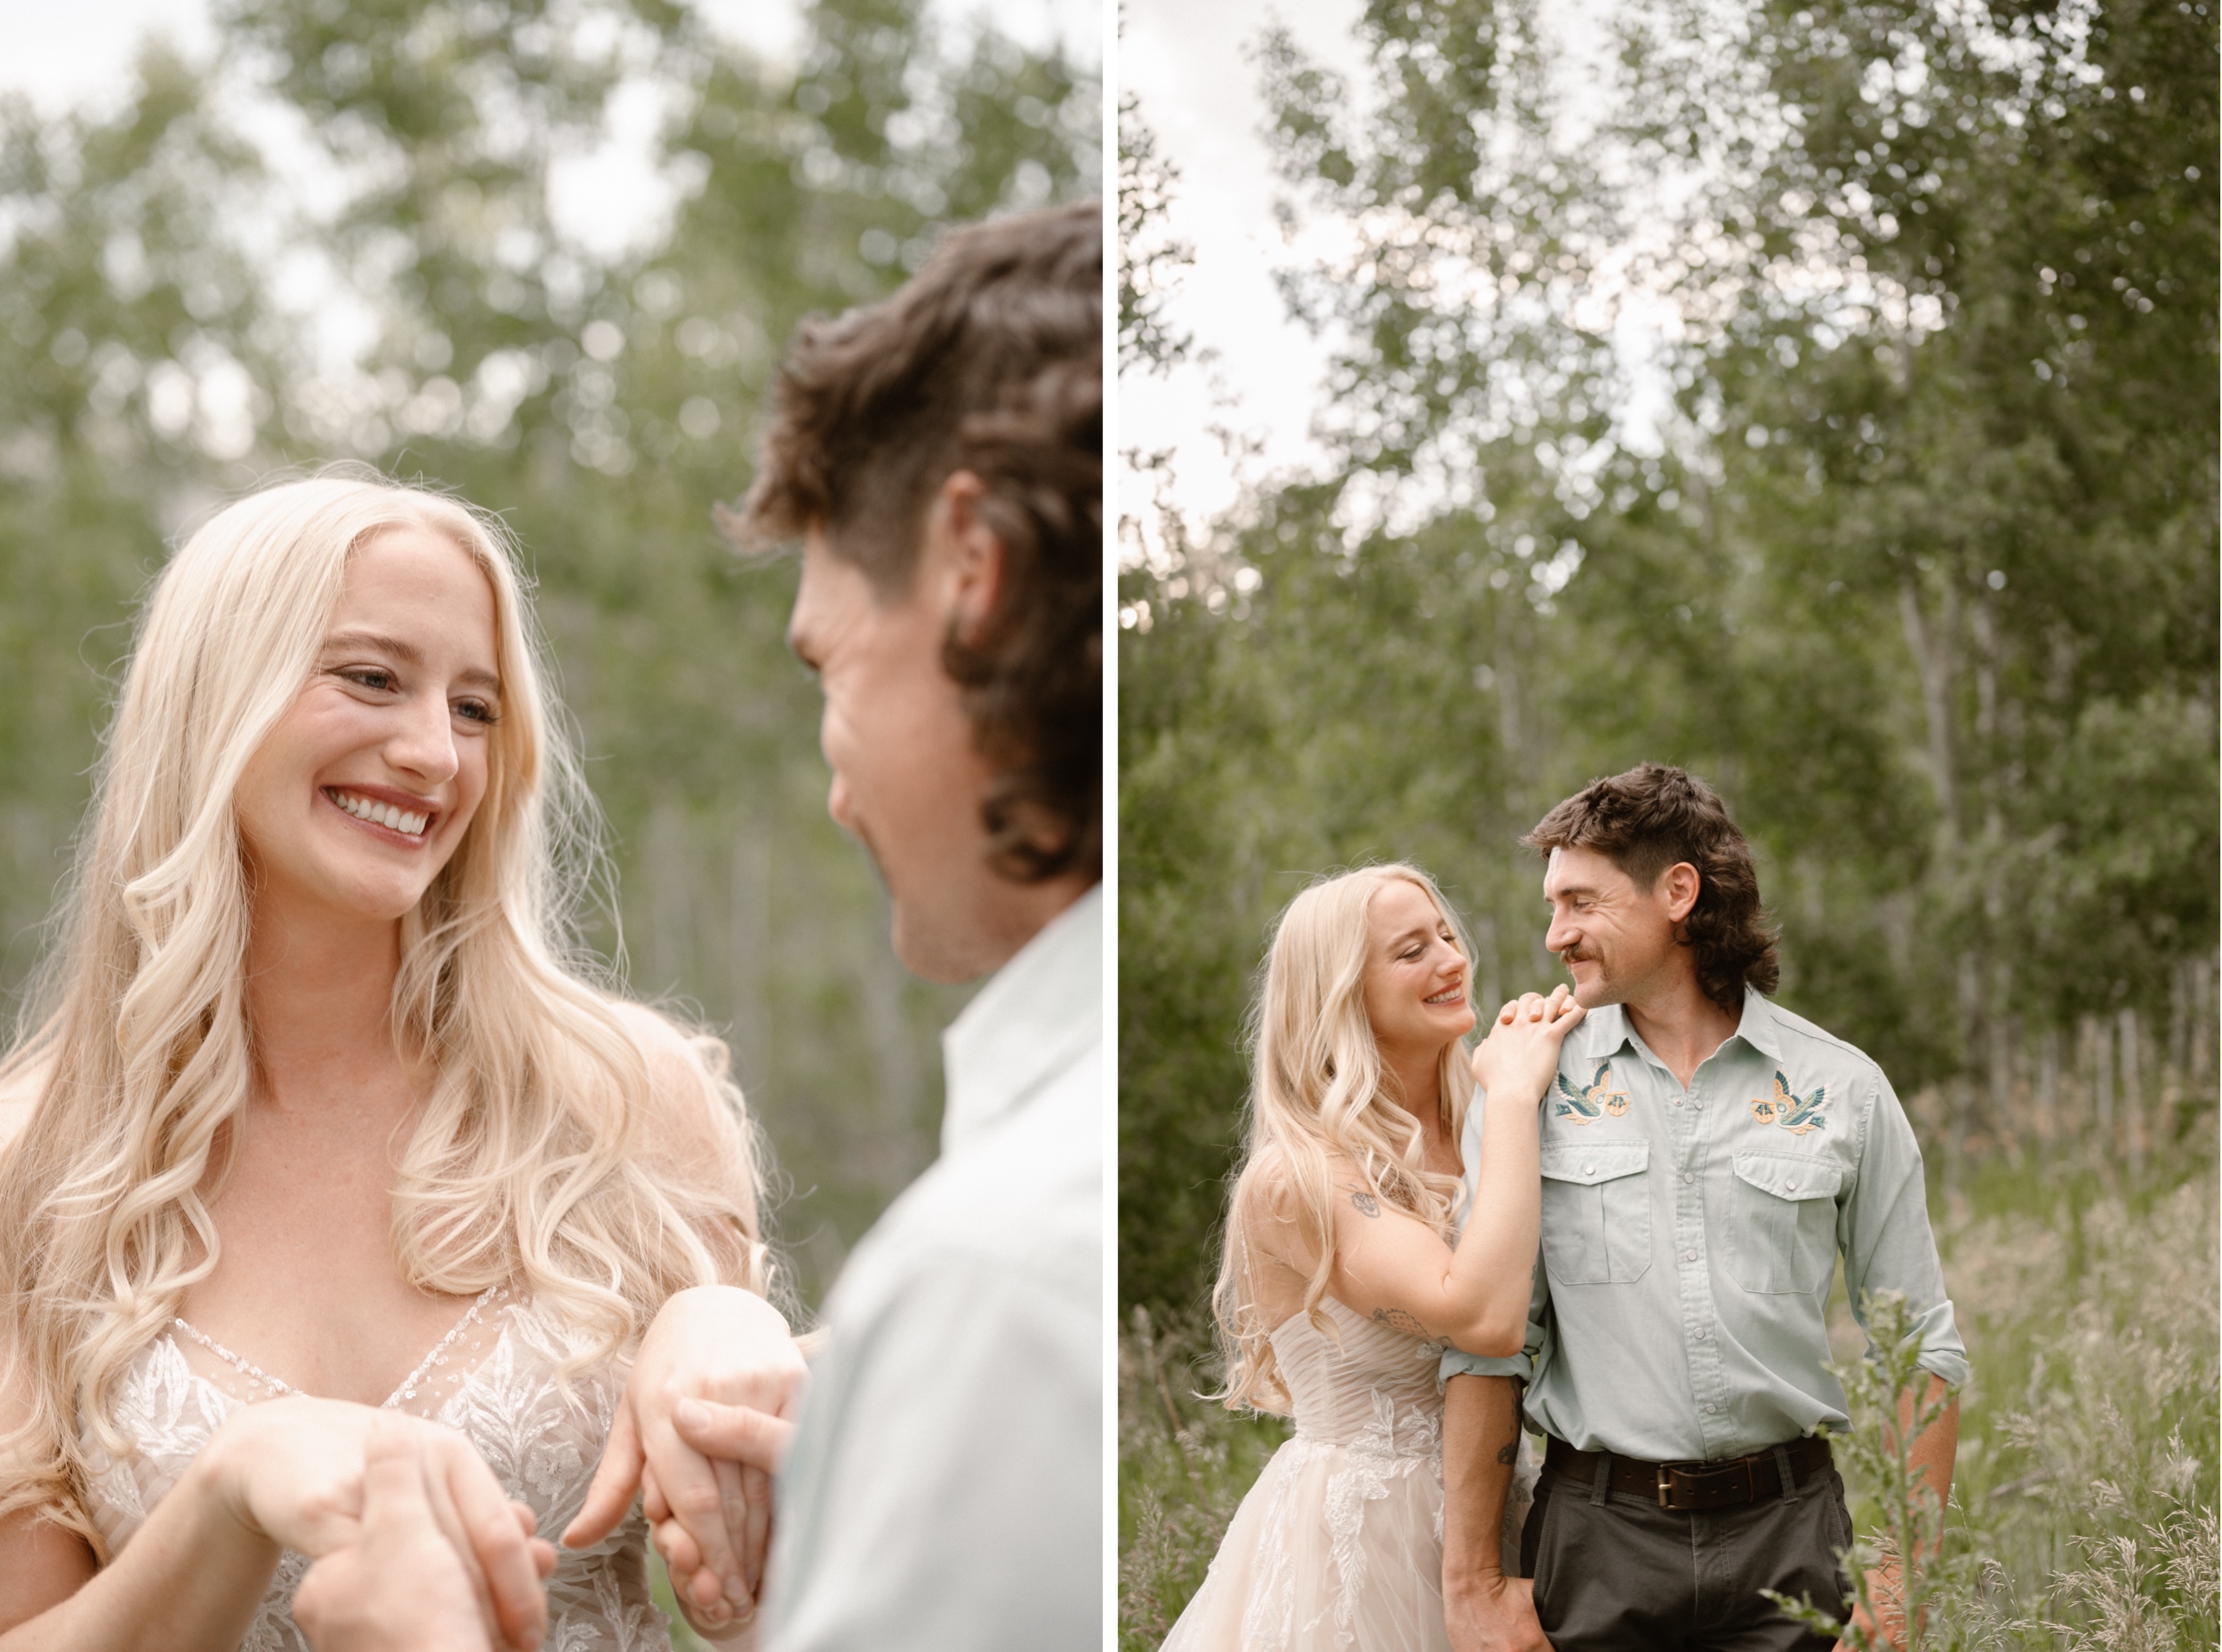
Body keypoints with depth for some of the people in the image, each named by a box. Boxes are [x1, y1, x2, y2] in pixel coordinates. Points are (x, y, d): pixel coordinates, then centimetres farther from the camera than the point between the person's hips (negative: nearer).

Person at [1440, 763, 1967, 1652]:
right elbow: (1485, 1343, -1)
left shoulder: (1841, 1089, 2)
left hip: (1788, 1534, 0)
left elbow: (1919, 1348, 5)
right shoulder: (1530, 1085, 1)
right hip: (1597, 1539, 0)